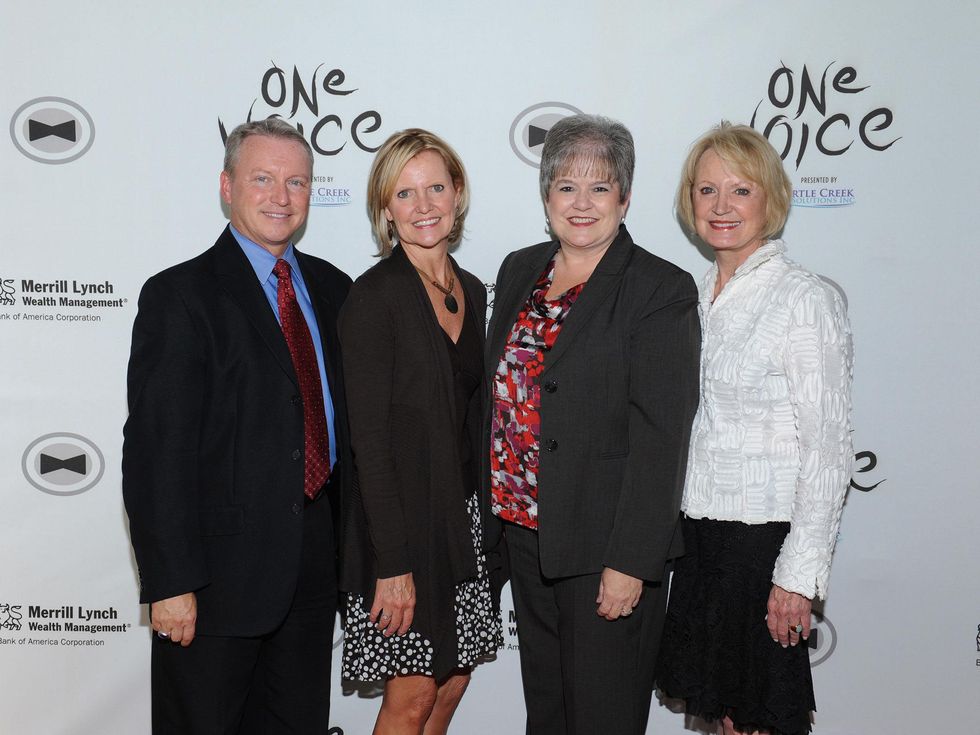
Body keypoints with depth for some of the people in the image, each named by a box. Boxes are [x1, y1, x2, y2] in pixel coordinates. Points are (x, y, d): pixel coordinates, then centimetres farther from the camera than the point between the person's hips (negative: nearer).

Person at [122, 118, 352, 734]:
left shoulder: (332, 288, 10)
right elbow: (155, 448, -14)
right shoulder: (180, 295, -9)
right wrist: (171, 583, -17)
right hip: (221, 565, -5)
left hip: (315, 561, 6)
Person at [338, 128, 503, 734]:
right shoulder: (374, 297, -12)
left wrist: (488, 518, 11)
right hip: (404, 518, -7)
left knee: (454, 682, 14)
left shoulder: (473, 292, 9)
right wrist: (394, 563, -19)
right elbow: (369, 435, -16)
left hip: (467, 518, 7)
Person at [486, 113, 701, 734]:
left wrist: (630, 562, -19)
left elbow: (661, 437, -16)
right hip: (525, 532, 6)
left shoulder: (662, 290, -12)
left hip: (606, 545, -6)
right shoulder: (520, 271, 8)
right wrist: (501, 511, 12)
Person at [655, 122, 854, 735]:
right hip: (699, 533, 7)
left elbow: (828, 449, -15)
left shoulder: (807, 299, -13)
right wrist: (677, 534, 12)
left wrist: (799, 574, -16)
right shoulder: (699, 295, 9)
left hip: (765, 538, -6)